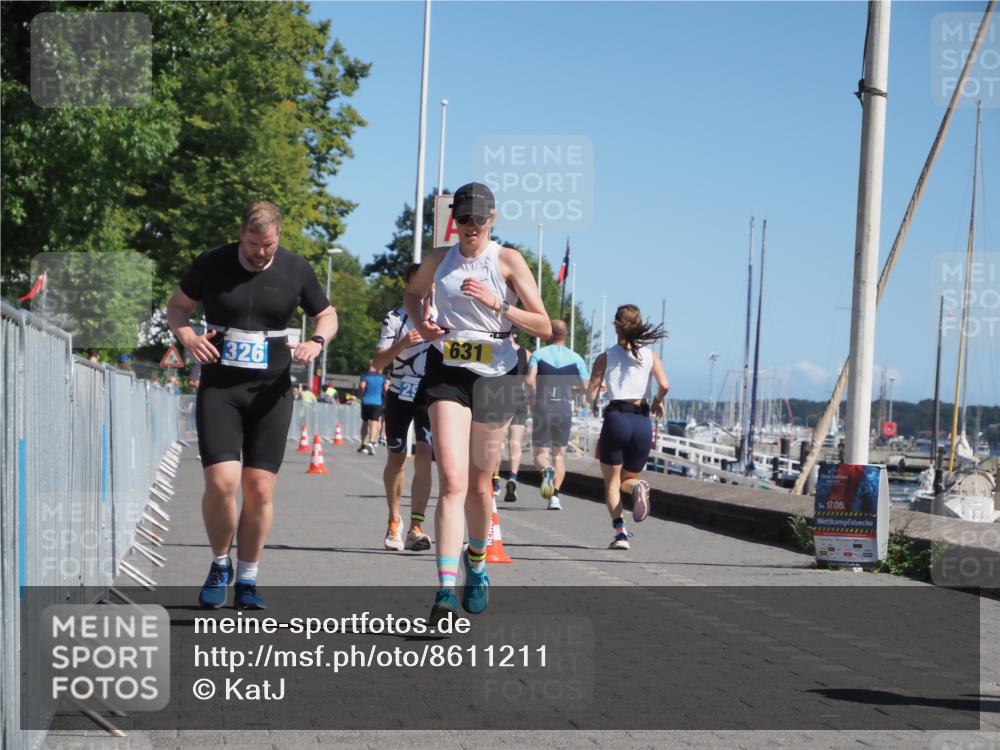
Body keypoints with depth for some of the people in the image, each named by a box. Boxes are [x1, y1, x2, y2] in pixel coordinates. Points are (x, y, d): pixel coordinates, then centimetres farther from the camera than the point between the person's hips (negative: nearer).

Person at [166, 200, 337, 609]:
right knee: (221, 481, -15)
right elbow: (177, 306, 12)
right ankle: (220, 565, 11)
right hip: (218, 388, -1)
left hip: (271, 391, 1)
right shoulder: (211, 264, -1)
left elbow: (327, 314, 16)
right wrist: (189, 338, -9)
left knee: (260, 489, -2)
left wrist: (317, 341, -6)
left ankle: (247, 579, 16)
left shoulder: (296, 270, 1)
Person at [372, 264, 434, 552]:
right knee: (396, 459, 11)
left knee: (424, 456, -16)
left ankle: (416, 528, -19)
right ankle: (394, 522, 30)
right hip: (400, 394, 0)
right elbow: (377, 362, -11)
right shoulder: (395, 318, -4)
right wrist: (402, 343, -28)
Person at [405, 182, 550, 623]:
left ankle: (476, 561, 41)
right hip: (446, 373, 0)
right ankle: (446, 590, -22)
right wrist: (420, 322, 6)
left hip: (494, 376, 0)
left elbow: (544, 327, -5)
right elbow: (413, 293, 28)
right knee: (452, 481, -16)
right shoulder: (438, 259, 6)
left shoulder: (508, 261, -2)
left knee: (479, 484, 12)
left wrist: (497, 305, -19)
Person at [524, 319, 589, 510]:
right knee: (559, 454, 12)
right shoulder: (576, 358, 5)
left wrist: (534, 396, 6)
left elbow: (529, 381, -12)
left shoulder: (538, 354, 1)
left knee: (540, 453, 7)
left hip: (542, 408, -1)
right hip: (564, 408, 1)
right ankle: (555, 496, 0)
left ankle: (546, 470, -29)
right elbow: (586, 388, 4)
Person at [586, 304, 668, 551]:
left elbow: (591, 396, 2)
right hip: (642, 422, 2)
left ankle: (620, 531, -11)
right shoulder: (650, 355, 7)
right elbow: (664, 385, -8)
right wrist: (658, 401, 12)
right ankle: (637, 486, -19)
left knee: (612, 482, 9)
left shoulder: (606, 357, 5)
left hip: (616, 419, -2)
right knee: (628, 477, 19)